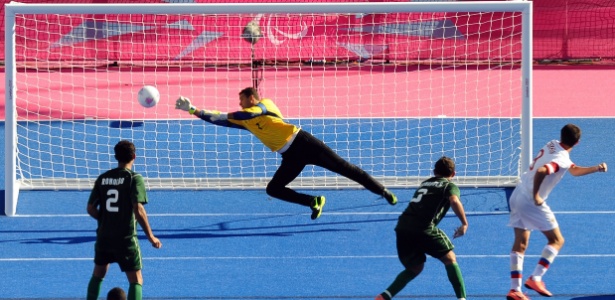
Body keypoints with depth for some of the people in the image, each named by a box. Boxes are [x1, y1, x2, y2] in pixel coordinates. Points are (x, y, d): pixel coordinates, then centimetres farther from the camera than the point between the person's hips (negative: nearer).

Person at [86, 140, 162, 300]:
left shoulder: (102, 178, 4)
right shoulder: (134, 178, -11)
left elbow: (91, 209, 5)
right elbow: (138, 210, -19)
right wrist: (151, 237, -13)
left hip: (104, 237, 5)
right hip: (126, 238, -5)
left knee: (98, 274, 23)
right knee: (136, 280, 2)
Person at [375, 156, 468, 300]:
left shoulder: (425, 183, 27)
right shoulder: (450, 186, 9)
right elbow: (454, 201, -11)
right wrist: (464, 223, -7)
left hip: (402, 227, 6)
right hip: (424, 229, -6)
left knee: (414, 268, 21)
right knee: (450, 259, 13)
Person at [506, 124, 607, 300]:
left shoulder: (553, 146, 10)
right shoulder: (562, 159, -18)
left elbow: (574, 170, 22)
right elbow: (540, 171, -36)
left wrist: (596, 169, 12)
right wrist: (536, 196, -27)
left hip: (518, 195, 9)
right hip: (531, 202, -9)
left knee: (520, 244, 11)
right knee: (556, 240, 3)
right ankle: (536, 279, -8)